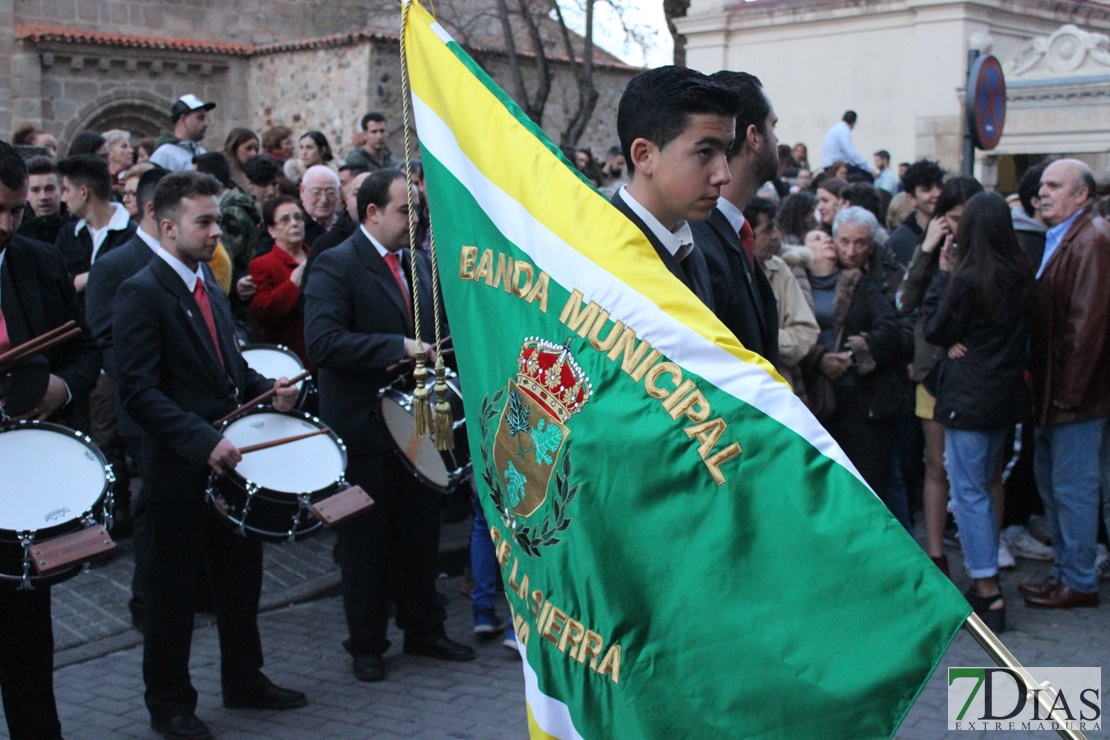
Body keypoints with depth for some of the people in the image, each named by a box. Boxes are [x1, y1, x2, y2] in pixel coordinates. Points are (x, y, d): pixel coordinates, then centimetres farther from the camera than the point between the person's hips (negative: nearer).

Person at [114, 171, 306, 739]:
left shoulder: (210, 289, 12)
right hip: (178, 472, -8)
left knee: (241, 581, 18)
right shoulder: (142, 293, -14)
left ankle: (244, 681, 35)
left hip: (229, 462, 8)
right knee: (173, 592, 7)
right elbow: (140, 392, -21)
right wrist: (204, 441, -28)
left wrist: (269, 390, 2)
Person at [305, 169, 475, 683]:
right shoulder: (336, 266, -12)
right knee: (365, 540, 6)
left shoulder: (419, 263, 11)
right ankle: (365, 645, 20)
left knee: (420, 534, 15)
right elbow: (323, 342, -25)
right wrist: (397, 347, -27)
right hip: (364, 427, -6)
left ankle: (424, 630, 30)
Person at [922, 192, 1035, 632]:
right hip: (1005, 394, 8)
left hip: (969, 397, -8)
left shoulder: (968, 279, -18)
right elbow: (1020, 333, 12)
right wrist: (965, 342, 0)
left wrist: (943, 273, -4)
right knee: (982, 487, 18)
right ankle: (987, 583, 25)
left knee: (969, 491, -2)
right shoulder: (1021, 275, 4)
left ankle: (987, 589, -2)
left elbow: (936, 330, -8)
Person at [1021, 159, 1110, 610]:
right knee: (1051, 482, 16)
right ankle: (1065, 569, 26)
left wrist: (1067, 392, -21)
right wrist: (1042, 384, 11)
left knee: (1072, 486, -2)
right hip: (1054, 389, 10)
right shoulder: (1058, 238, 15)